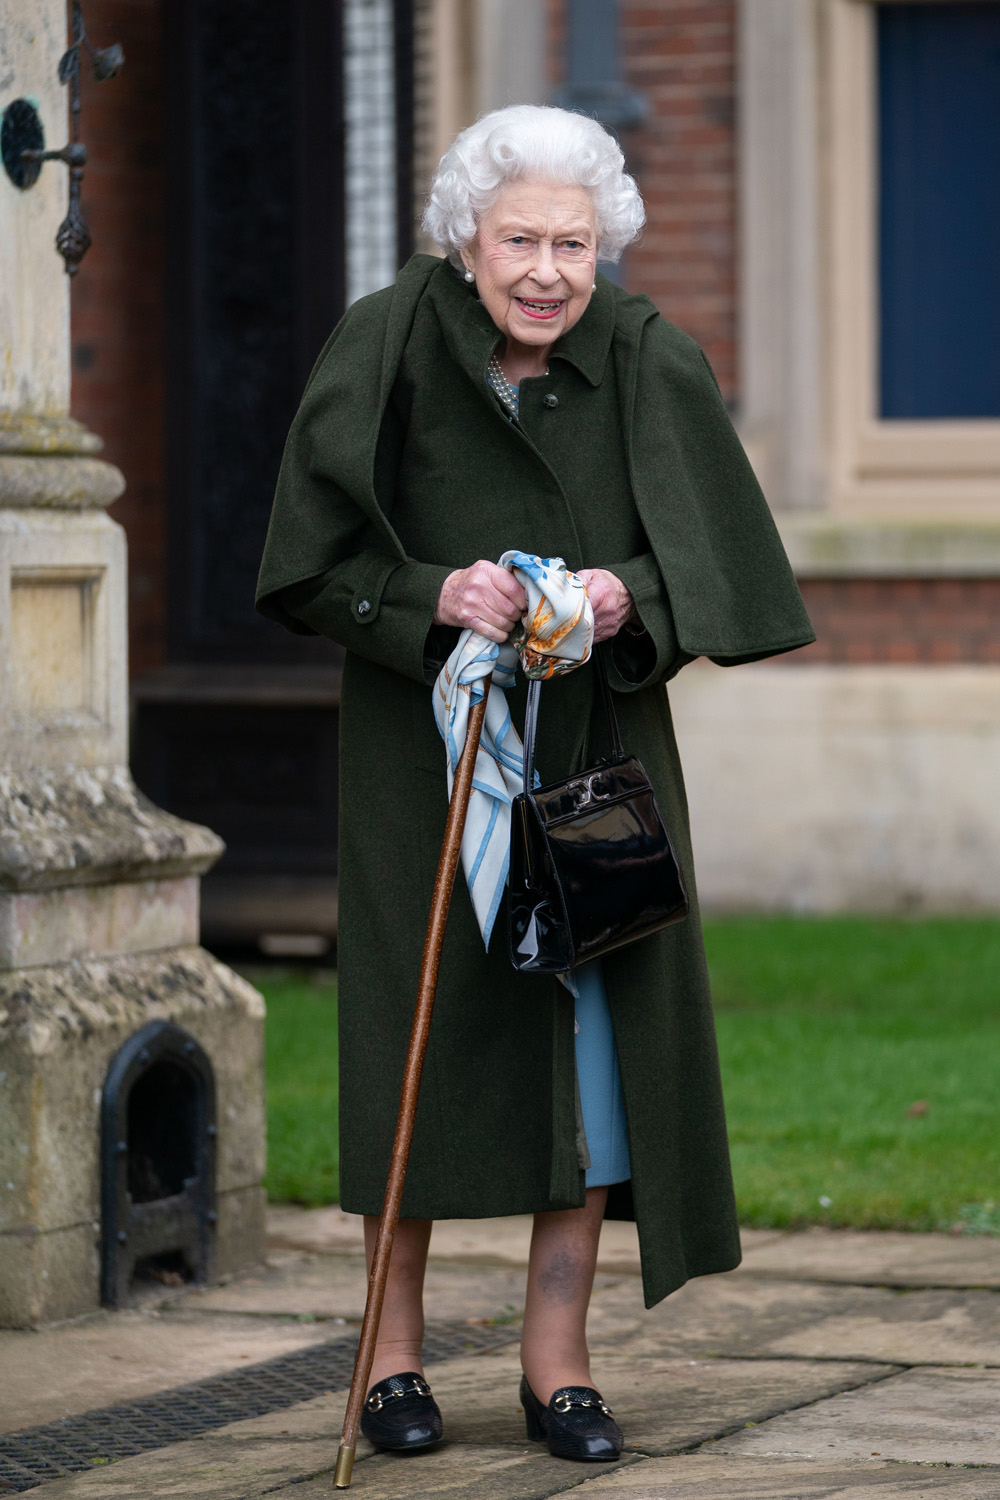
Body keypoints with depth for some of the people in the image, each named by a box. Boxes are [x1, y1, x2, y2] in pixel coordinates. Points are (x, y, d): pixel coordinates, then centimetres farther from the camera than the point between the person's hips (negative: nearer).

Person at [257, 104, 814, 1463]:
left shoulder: (648, 366, -7)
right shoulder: (388, 351, -10)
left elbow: (709, 555, -3)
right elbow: (321, 559, -8)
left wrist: (629, 596, -23)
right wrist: (434, 596, -25)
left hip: (593, 734, 1)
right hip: (424, 734, -1)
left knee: (595, 1023, -2)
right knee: (424, 1023, 3)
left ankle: (557, 1361, 7)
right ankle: (396, 1343, 17)